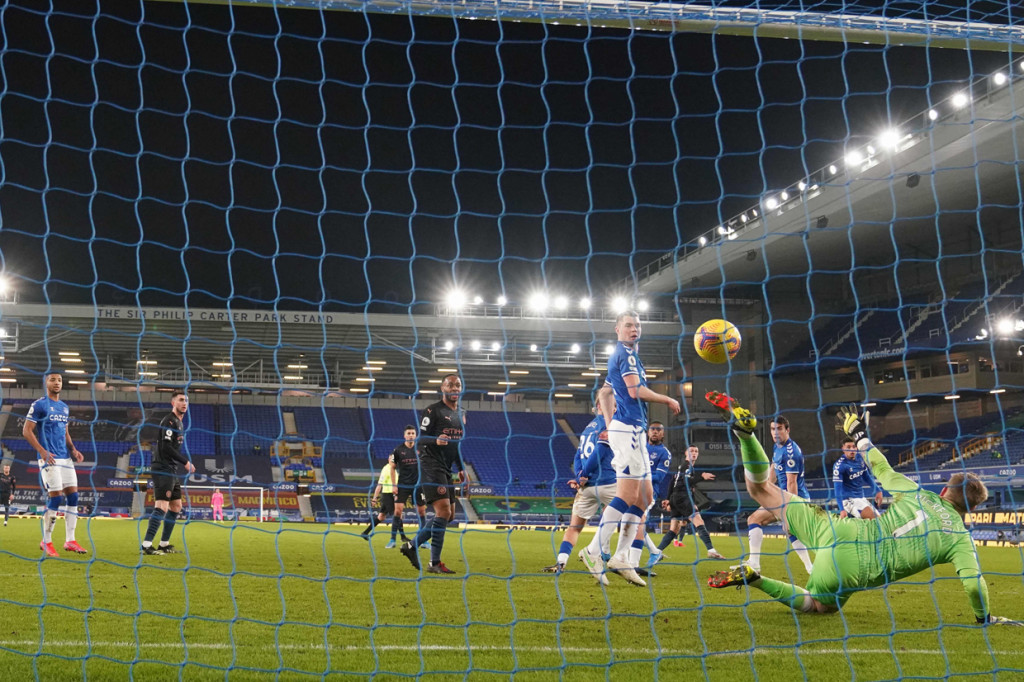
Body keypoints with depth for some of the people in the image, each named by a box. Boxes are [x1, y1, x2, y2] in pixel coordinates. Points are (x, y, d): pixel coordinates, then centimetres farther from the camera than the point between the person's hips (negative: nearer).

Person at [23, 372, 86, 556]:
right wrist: (42, 451, -18)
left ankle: (70, 541, 8)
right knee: (56, 498, -10)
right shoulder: (39, 405, -5)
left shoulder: (64, 407, 17)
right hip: (49, 459, -7)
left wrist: (73, 449, 9)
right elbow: (27, 430, -9)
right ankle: (46, 541, 3)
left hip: (65, 458, 7)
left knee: (73, 496, 2)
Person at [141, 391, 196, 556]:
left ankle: (164, 544, 18)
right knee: (162, 507, -16)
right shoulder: (169, 421, -11)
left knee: (176, 506, 13)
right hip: (163, 469, -11)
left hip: (171, 471, 11)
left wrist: (183, 463, 11)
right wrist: (186, 462, -16)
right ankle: (146, 545, -17)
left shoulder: (179, 423, 19)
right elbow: (166, 447, -20)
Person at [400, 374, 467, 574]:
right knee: (443, 511, -17)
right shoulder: (433, 411, -6)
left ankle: (412, 546, 17)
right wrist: (436, 440, -31)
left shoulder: (460, 415, 18)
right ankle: (435, 563, -12)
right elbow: (420, 438, -12)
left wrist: (461, 468, 20)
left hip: (446, 470, 9)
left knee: (448, 516, 8)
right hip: (431, 466, -9)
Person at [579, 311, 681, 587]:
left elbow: (604, 393, 29)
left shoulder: (620, 356, 22)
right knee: (626, 496, -12)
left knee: (644, 497, 9)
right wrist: (669, 400, -7)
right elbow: (635, 390, -19)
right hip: (629, 428, -10)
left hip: (633, 432, 10)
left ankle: (621, 557, 8)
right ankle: (594, 551, -10)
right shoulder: (626, 353, -8)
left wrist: (610, 425, 23)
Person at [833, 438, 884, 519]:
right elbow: (838, 489, -20)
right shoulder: (840, 465, -16)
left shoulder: (859, 458, 5)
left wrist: (877, 490, 10)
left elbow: (866, 476, 21)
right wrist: (842, 509, -27)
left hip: (861, 497, 8)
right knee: (870, 515, -30)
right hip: (848, 500, -8)